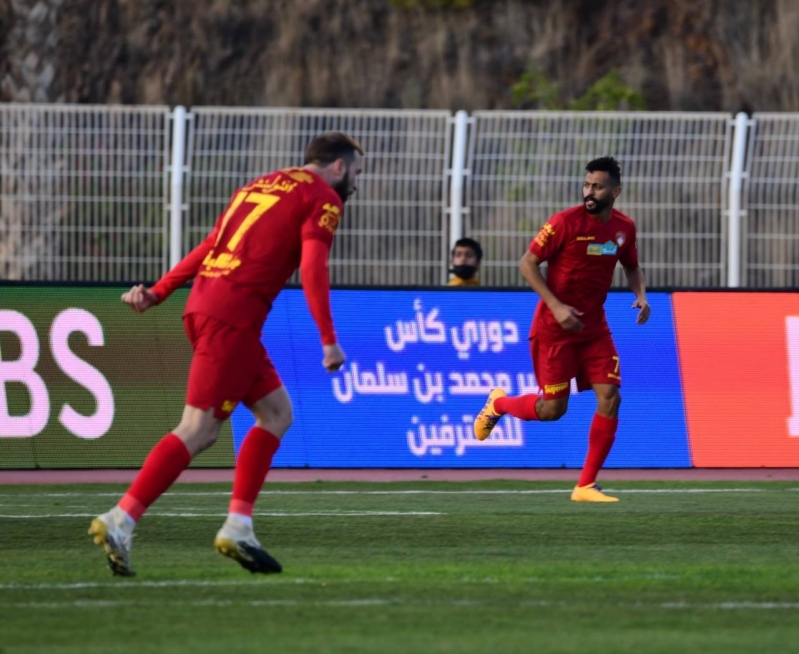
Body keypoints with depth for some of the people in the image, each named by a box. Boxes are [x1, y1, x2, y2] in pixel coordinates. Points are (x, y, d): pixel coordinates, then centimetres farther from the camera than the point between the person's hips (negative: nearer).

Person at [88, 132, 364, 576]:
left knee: (276, 413, 15)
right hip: (234, 317, -9)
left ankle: (238, 528, 10)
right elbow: (312, 268, -11)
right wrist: (329, 340, -11)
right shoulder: (323, 199, 1)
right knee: (198, 430, -10)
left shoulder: (260, 186, 24)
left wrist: (159, 293, 21)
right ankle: (120, 522, -16)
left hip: (203, 305, 9)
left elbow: (208, 248, 22)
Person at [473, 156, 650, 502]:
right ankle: (498, 403, 28)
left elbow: (632, 267, 19)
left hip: (593, 327, 5)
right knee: (553, 409, -5)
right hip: (554, 327, -5)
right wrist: (556, 306, -21)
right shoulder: (566, 222, -16)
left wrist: (641, 295, -2)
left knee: (610, 398, -8)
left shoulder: (624, 227, 1)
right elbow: (528, 263, -12)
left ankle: (586, 486, 1)